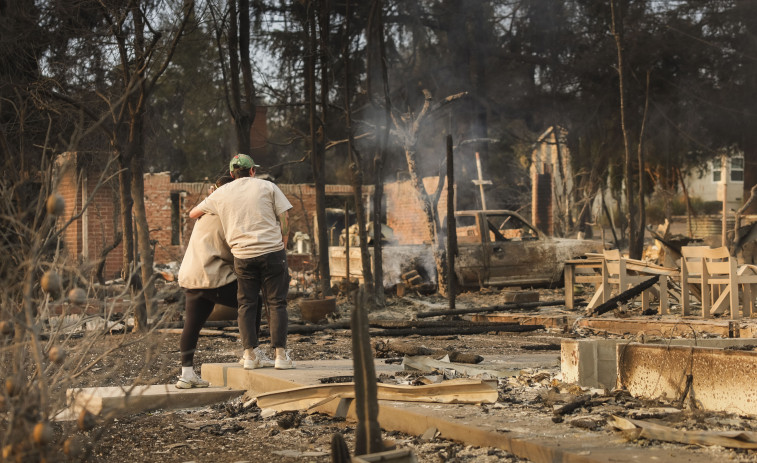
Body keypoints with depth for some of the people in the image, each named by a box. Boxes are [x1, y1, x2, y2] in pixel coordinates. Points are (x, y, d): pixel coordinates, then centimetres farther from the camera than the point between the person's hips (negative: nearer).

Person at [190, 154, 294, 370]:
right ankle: (280, 354, -1)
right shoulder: (267, 187, 8)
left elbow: (193, 213, 23)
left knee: (246, 305, 11)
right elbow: (284, 217, 1)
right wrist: (283, 247, 6)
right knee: (276, 303, 3)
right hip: (272, 251, -1)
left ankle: (250, 354, 7)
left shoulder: (221, 194, 12)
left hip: (243, 255, 1)